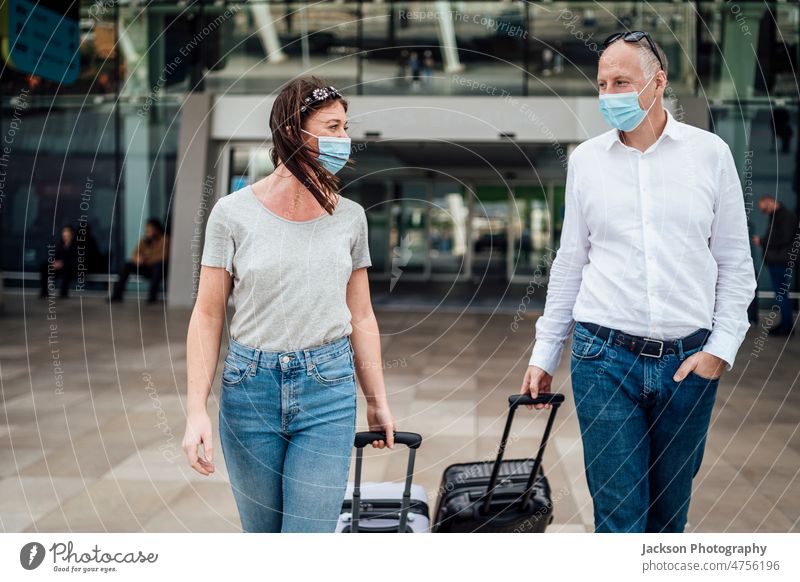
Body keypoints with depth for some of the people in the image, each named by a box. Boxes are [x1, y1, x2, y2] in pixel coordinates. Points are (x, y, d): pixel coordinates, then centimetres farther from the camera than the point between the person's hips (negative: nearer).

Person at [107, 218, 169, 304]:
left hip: (160, 270, -5)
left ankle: (152, 296, -37)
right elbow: (135, 255, -1)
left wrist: (145, 259, -24)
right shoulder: (145, 240, 2)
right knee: (128, 265, -15)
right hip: (147, 269, 5)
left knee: (159, 265, -38)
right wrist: (137, 259, -26)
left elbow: (163, 257, -23)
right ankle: (117, 295, -18)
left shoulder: (164, 239, -13)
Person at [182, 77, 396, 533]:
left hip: (329, 392, 1)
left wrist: (379, 402, 13)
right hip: (250, 389, -1)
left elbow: (361, 318, 11)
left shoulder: (350, 216, 5)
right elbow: (208, 315, -2)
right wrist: (197, 410, -8)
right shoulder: (234, 213, -4)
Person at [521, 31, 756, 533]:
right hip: (605, 357, 0)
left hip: (688, 360, 0)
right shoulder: (586, 159, 6)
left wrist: (722, 347, -5)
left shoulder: (710, 153, 2)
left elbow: (735, 264, 5)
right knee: (620, 515, -3)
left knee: (670, 510, 11)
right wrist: (544, 355, 11)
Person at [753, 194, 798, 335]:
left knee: (781, 295, -6)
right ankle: (785, 323, 17)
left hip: (782, 263, -9)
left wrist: (762, 241, -13)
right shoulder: (774, 217, 16)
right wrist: (761, 241, -3)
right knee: (780, 294, 11)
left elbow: (784, 240, -19)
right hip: (774, 262, 9)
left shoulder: (787, 216, -12)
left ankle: (787, 326, 0)